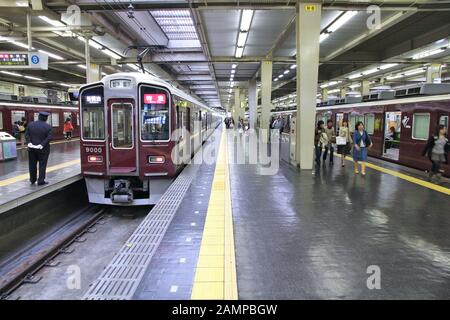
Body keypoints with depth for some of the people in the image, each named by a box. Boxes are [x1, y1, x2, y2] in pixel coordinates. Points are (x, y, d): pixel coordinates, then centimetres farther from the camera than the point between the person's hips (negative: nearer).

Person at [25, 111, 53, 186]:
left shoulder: (31, 124, 2)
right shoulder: (48, 126, -10)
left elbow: (26, 134, -4)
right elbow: (49, 137, -17)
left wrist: (29, 142, -9)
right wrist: (42, 144, -19)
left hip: (32, 148, 4)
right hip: (43, 149, -4)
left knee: (32, 165, 15)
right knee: (42, 165, 4)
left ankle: (32, 180, 27)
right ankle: (41, 181, 5)